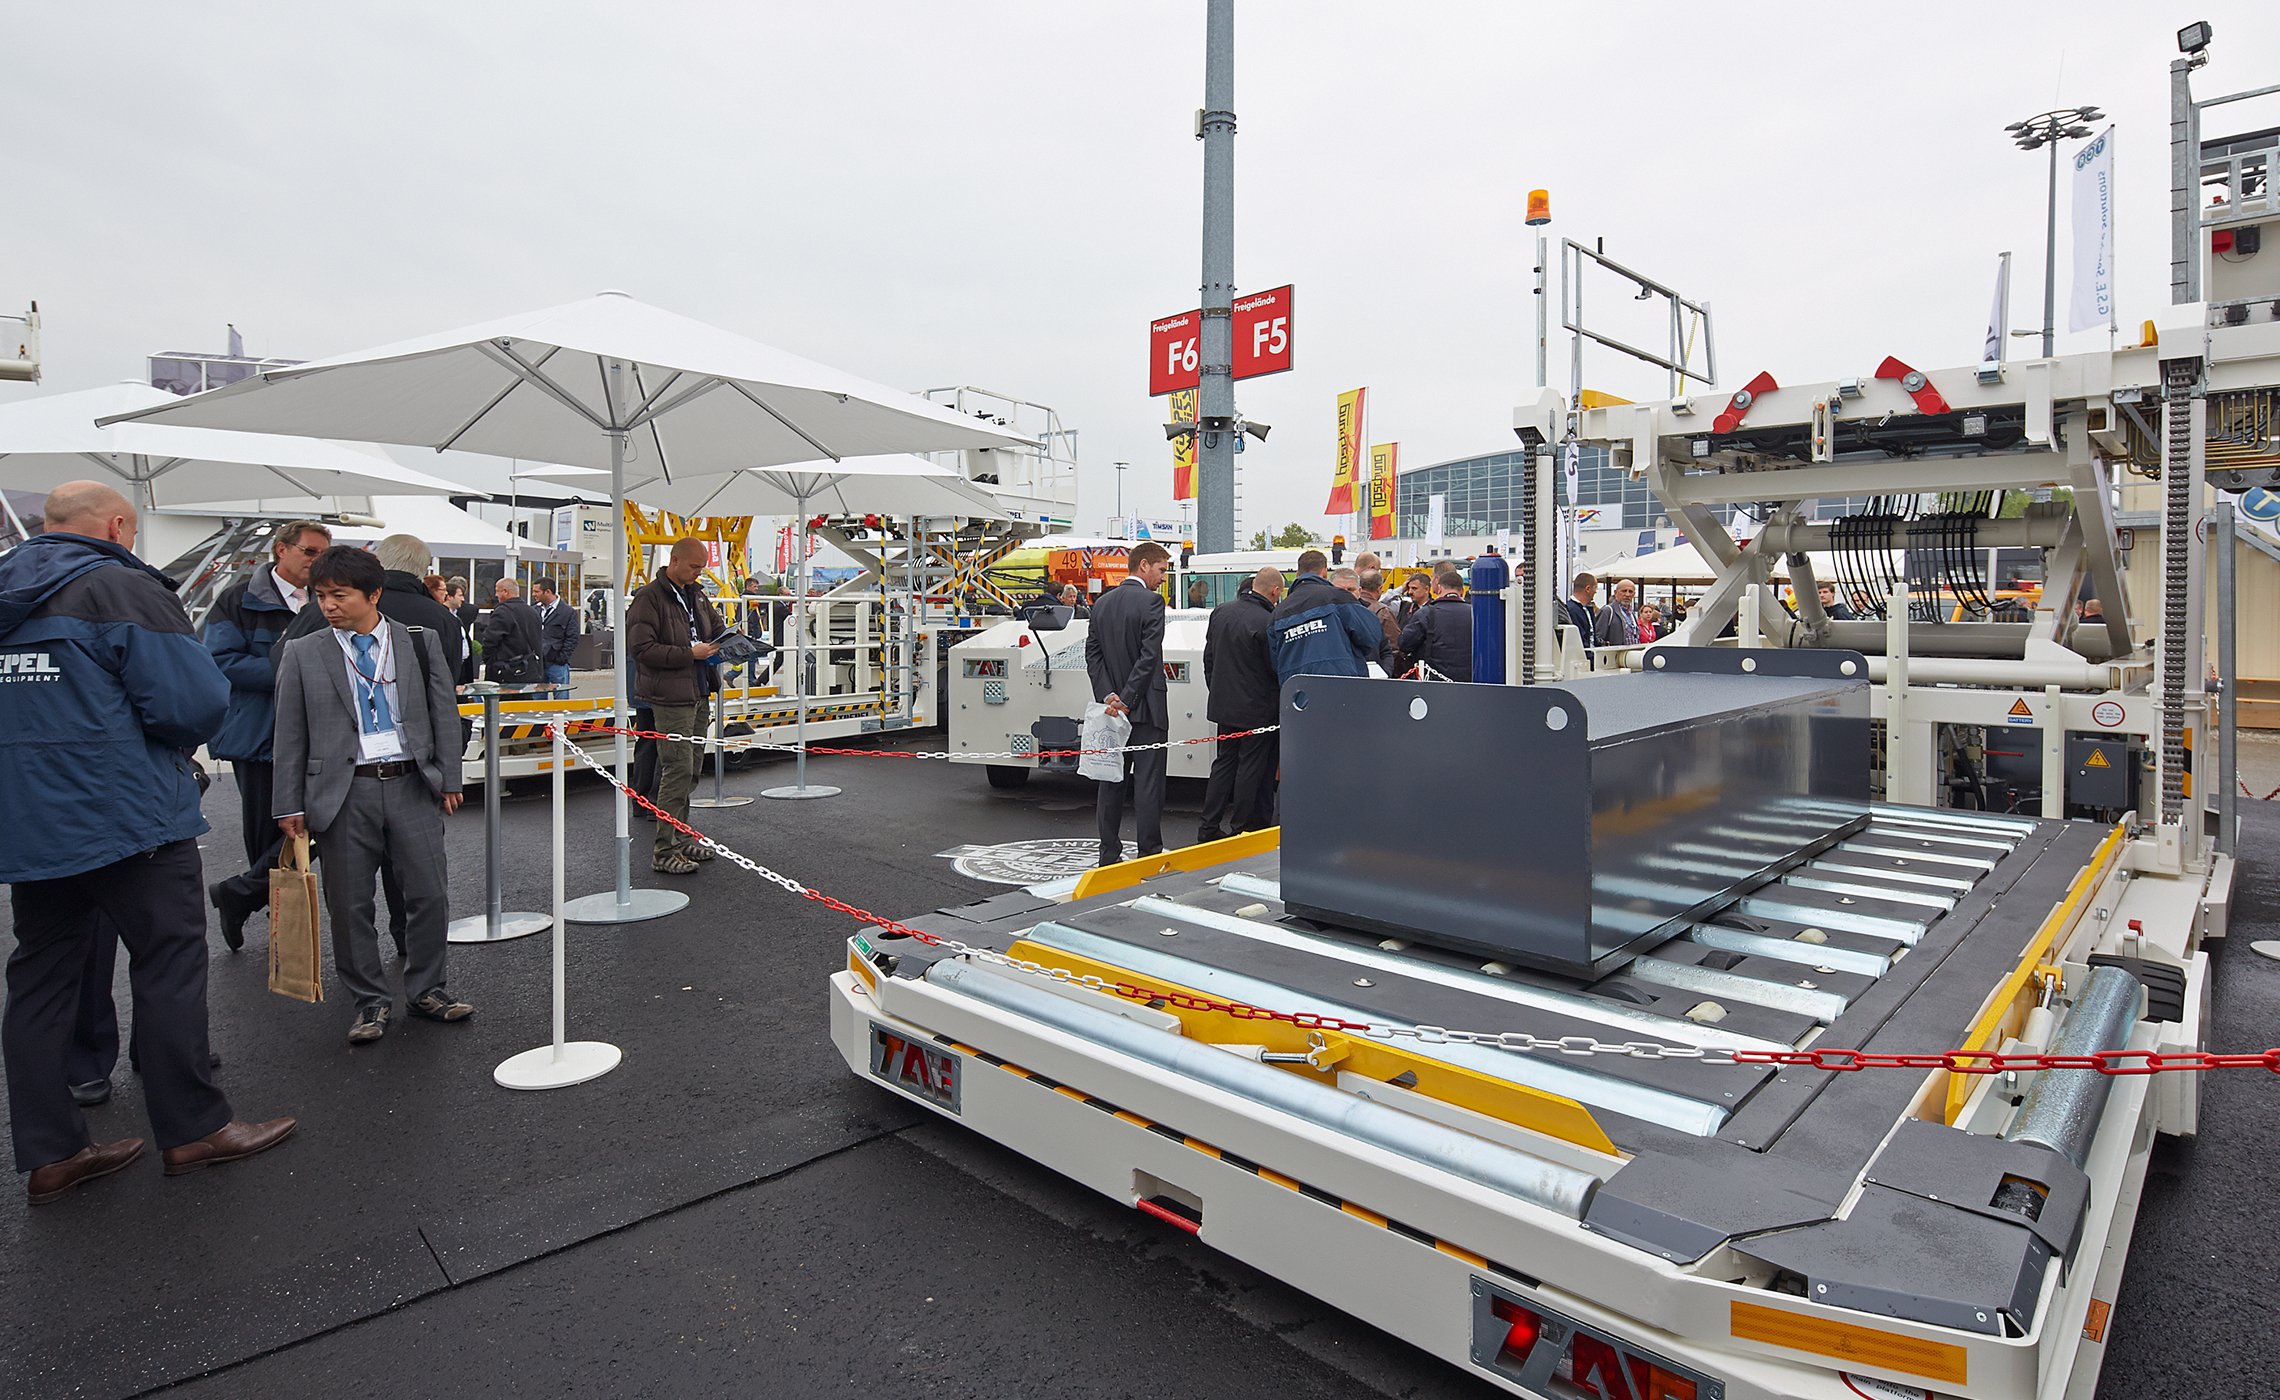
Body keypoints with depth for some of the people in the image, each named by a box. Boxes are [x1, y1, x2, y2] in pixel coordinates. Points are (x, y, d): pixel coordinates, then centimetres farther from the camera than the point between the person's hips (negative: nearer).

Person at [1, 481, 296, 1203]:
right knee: (171, 966, 2)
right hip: (128, 820, -7)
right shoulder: (123, 588, -11)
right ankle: (192, 1129, 9)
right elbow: (196, 702, -18)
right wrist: (173, 743, 2)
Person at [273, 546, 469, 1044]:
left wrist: (449, 779, 4)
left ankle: (426, 989, 21)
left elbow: (444, 713, 8)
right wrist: (290, 806, 2)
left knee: (430, 893, 4)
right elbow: (290, 735, 5)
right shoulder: (303, 653, 3)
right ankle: (369, 1000, 21)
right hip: (342, 792, 0)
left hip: (412, 784, 0)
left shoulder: (421, 641, 4)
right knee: (349, 904, 6)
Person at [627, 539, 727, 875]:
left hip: (698, 695, 9)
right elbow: (641, 648, -18)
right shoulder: (649, 598, -11)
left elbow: (717, 626, 30)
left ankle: (681, 840, 25)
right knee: (678, 770, -10)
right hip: (671, 698, -9)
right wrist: (690, 654, -20)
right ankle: (664, 851, -3)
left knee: (690, 769, 14)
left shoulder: (695, 595, 15)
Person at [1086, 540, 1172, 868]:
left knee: (1111, 782, 11)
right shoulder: (1151, 601, -11)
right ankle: (1149, 855, 3)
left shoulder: (1101, 603, 10)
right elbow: (1149, 656, -18)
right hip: (1146, 708, -6)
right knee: (1148, 783, -1)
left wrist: (1109, 696, -4)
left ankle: (1109, 855, 16)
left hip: (1112, 707, 7)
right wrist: (1127, 700, -15)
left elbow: (1092, 653, 4)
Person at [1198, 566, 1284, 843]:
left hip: (1223, 705, 7)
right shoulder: (1267, 622, -20)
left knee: (1223, 763, 14)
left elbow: (1208, 657, 13)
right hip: (1257, 709, -7)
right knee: (1251, 767, 5)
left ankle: (1209, 827, 15)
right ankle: (1240, 828, 12)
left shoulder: (1220, 612, 4)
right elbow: (1277, 669, -12)